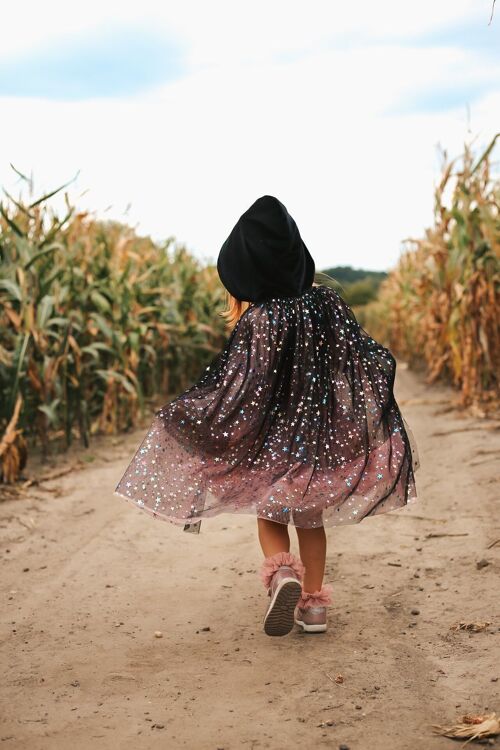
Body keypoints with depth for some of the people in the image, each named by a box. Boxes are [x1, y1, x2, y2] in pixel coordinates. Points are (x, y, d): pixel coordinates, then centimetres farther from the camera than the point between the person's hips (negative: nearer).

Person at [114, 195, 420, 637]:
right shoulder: (325, 297, -4)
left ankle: (281, 572, -11)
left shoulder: (257, 320, -16)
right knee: (310, 516, 19)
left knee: (269, 513, 16)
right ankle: (314, 602, 18)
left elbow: (240, 389, -16)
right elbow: (362, 355, 2)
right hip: (322, 433, 4)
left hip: (272, 436, -3)